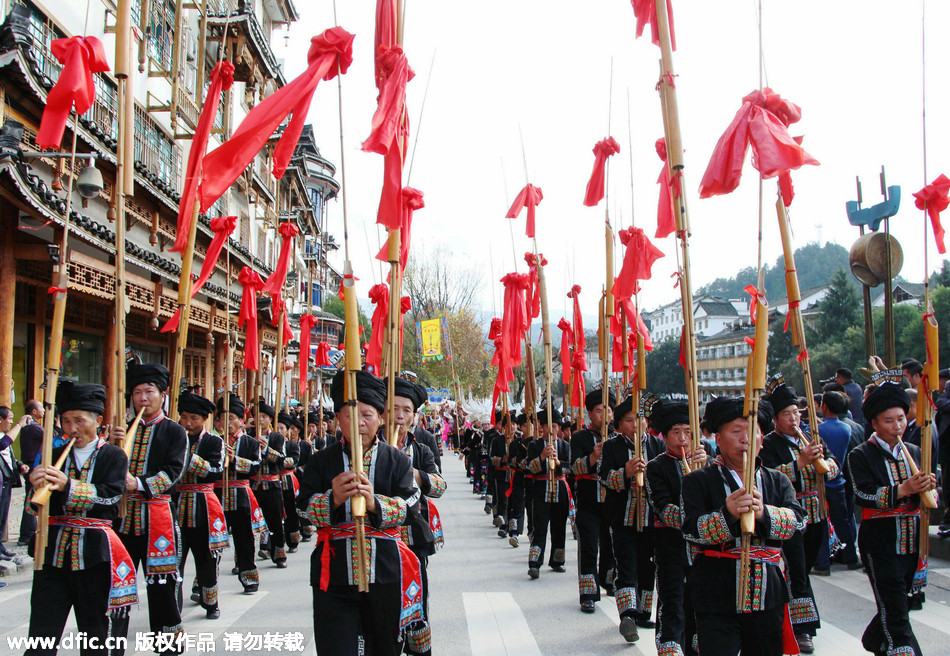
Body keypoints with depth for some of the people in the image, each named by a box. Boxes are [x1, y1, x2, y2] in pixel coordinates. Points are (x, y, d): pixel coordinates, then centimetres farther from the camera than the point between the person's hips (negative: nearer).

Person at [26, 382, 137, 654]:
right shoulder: (54, 456, 10)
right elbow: (39, 507, 3)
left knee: (98, 632, 7)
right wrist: (37, 486, -19)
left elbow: (111, 495, -16)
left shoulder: (113, 456, 1)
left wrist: (68, 486, -28)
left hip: (95, 550, -2)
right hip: (55, 549, 3)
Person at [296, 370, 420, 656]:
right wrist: (333, 499, -22)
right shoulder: (321, 461, 5)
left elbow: (409, 510, -7)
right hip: (334, 577, -1)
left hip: (385, 577, 1)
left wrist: (376, 503, -25)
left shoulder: (397, 460, 4)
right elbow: (302, 509, -3)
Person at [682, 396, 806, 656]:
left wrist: (764, 513, -24)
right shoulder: (699, 481, 1)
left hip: (767, 596, 4)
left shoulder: (777, 481, 12)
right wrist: (728, 515, -29)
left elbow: (798, 520, -4)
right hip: (717, 598, -4)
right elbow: (691, 532, -11)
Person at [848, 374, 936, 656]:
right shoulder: (861, 456, -6)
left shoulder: (914, 453, 11)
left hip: (911, 540, 6)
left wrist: (927, 487, -11)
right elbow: (863, 495, -19)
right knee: (895, 612, -8)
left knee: (894, 603, 20)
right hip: (880, 540, -6)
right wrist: (903, 490, -27)